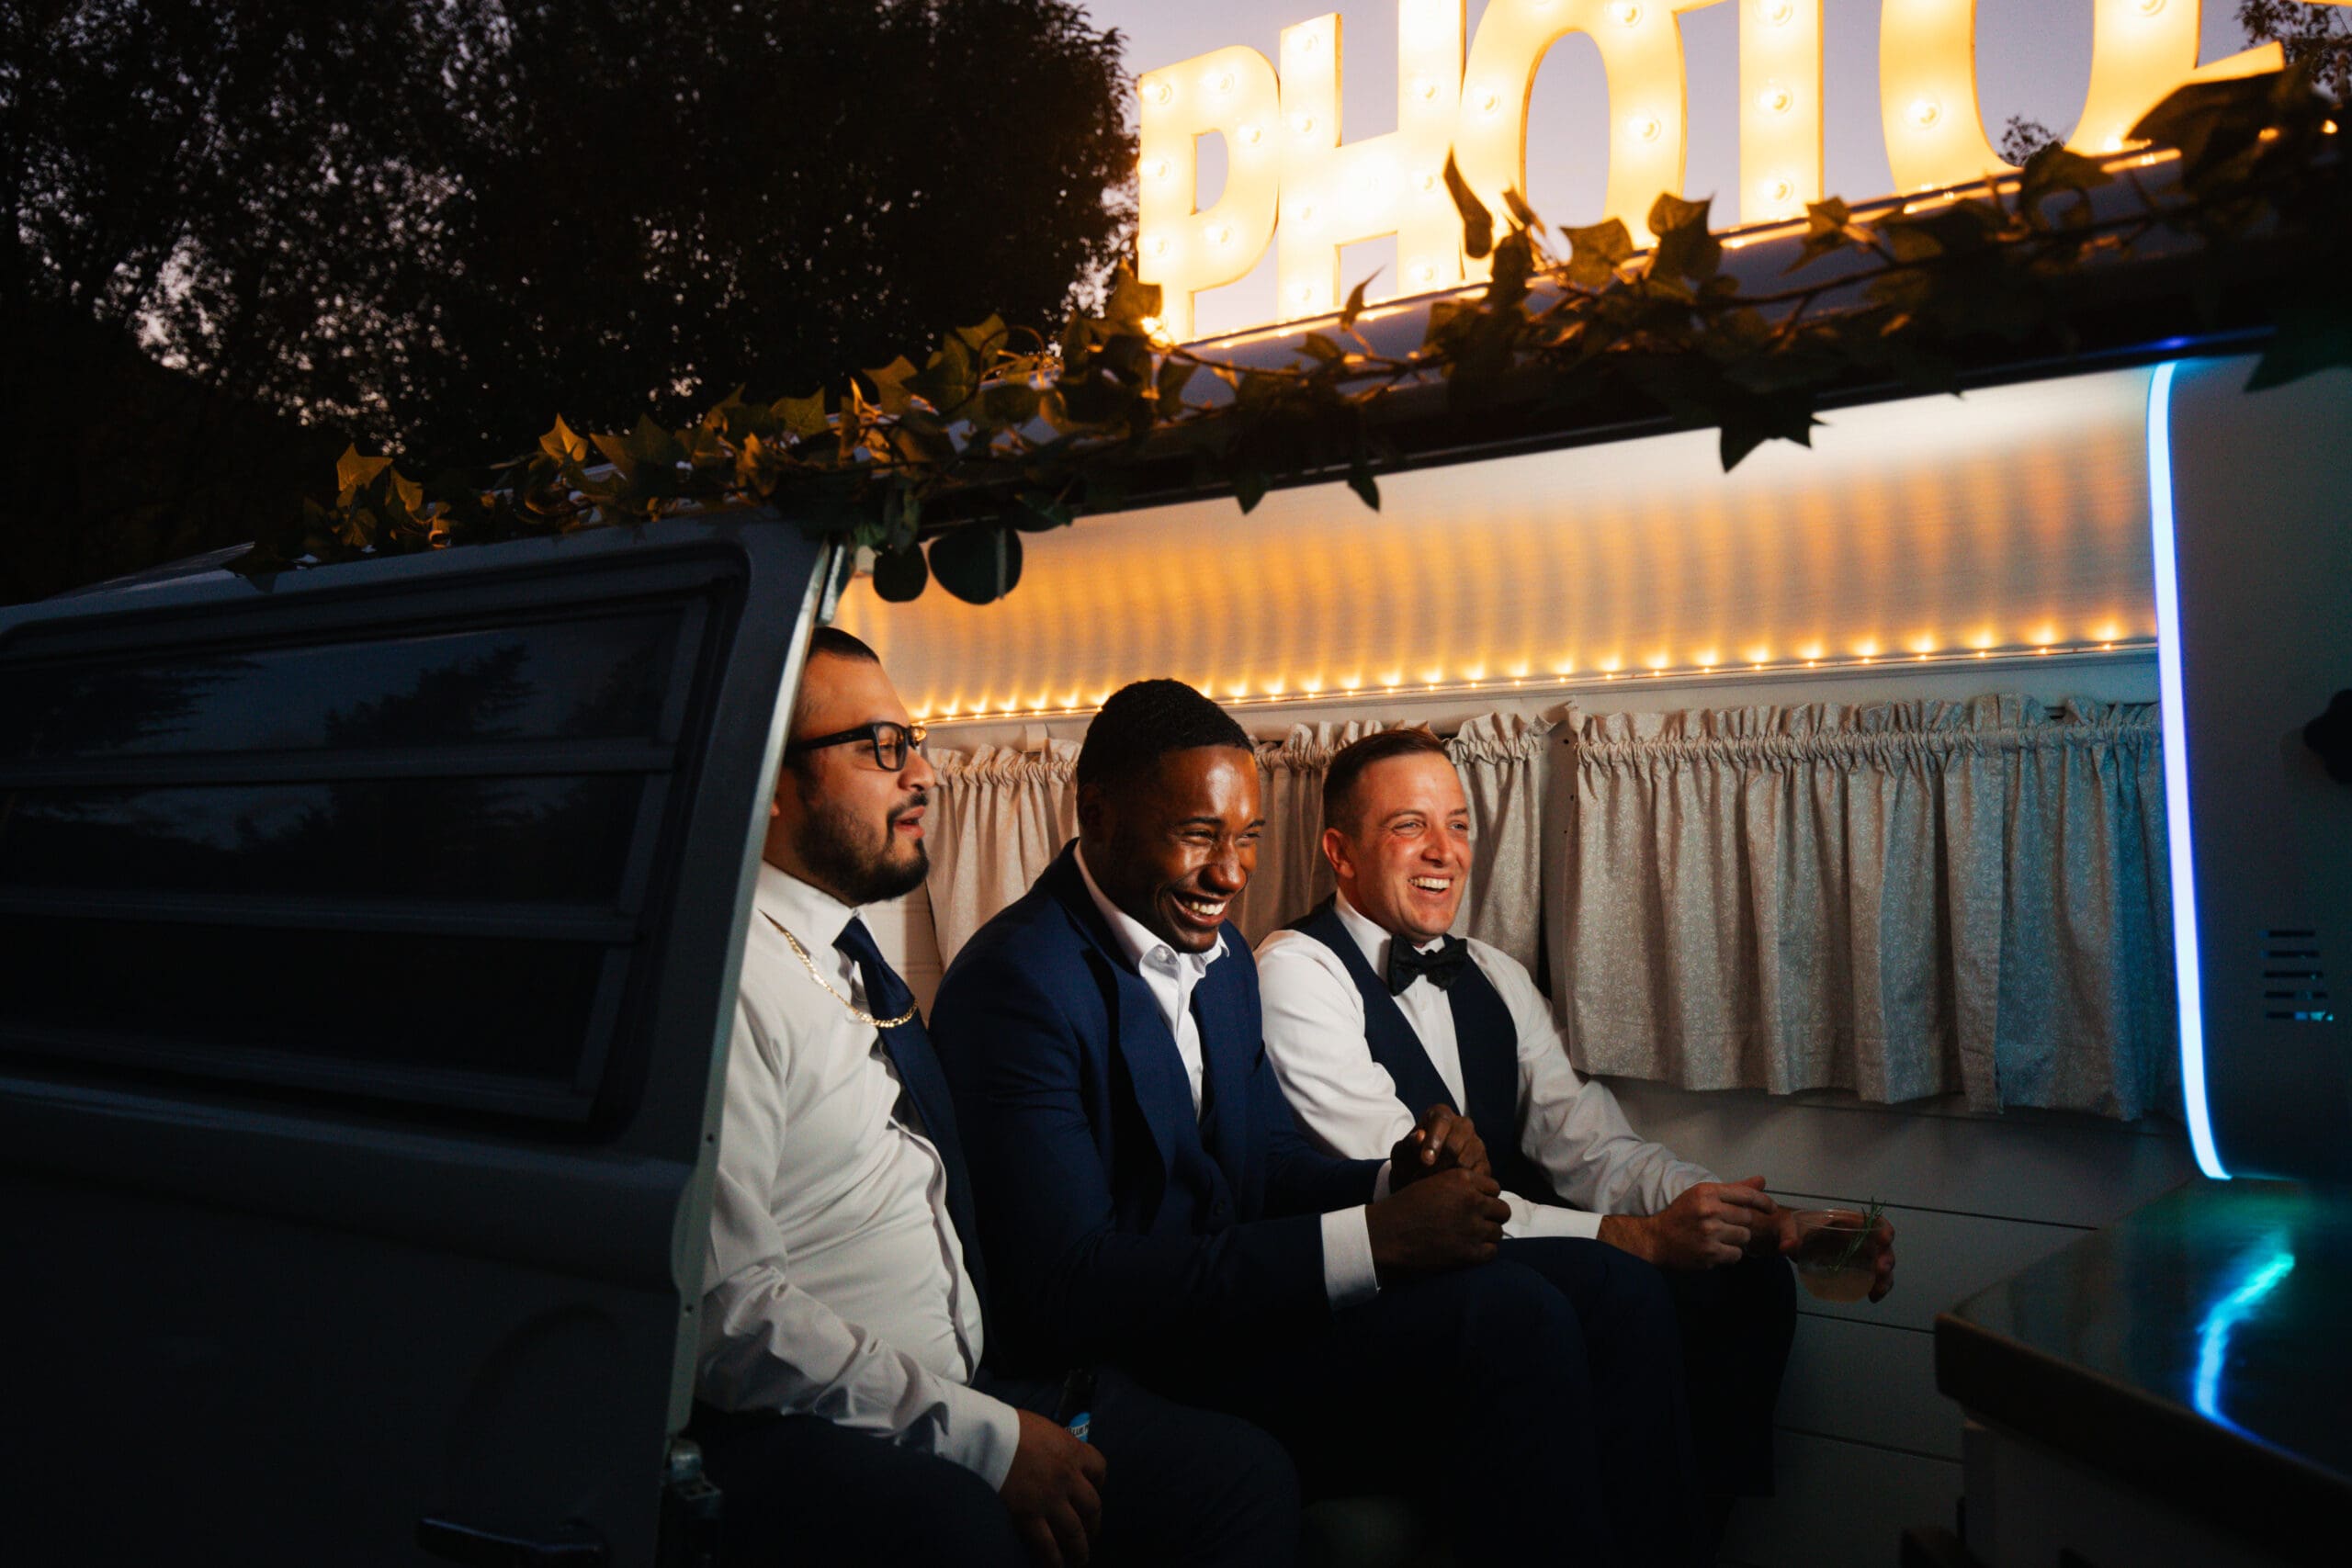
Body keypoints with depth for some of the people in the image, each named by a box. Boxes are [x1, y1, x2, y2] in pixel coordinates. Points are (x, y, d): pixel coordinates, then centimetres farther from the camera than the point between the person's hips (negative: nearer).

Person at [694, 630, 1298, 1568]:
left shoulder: (856, 961, 16)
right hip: (797, 1432, -8)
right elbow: (727, 1315, -20)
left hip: (963, 1381, 9)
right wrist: (985, 1436, -18)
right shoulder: (731, 981, -15)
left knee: (1248, 1475, -7)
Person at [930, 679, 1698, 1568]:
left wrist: (1394, 1185, -7)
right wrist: (1374, 1238, -26)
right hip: (1133, 1374, -8)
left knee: (1615, 1295, -7)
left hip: (1232, 1302, 8)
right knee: (1508, 1314, -25)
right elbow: (1066, 1292, -24)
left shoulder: (1223, 955, 11)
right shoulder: (1018, 982, -17)